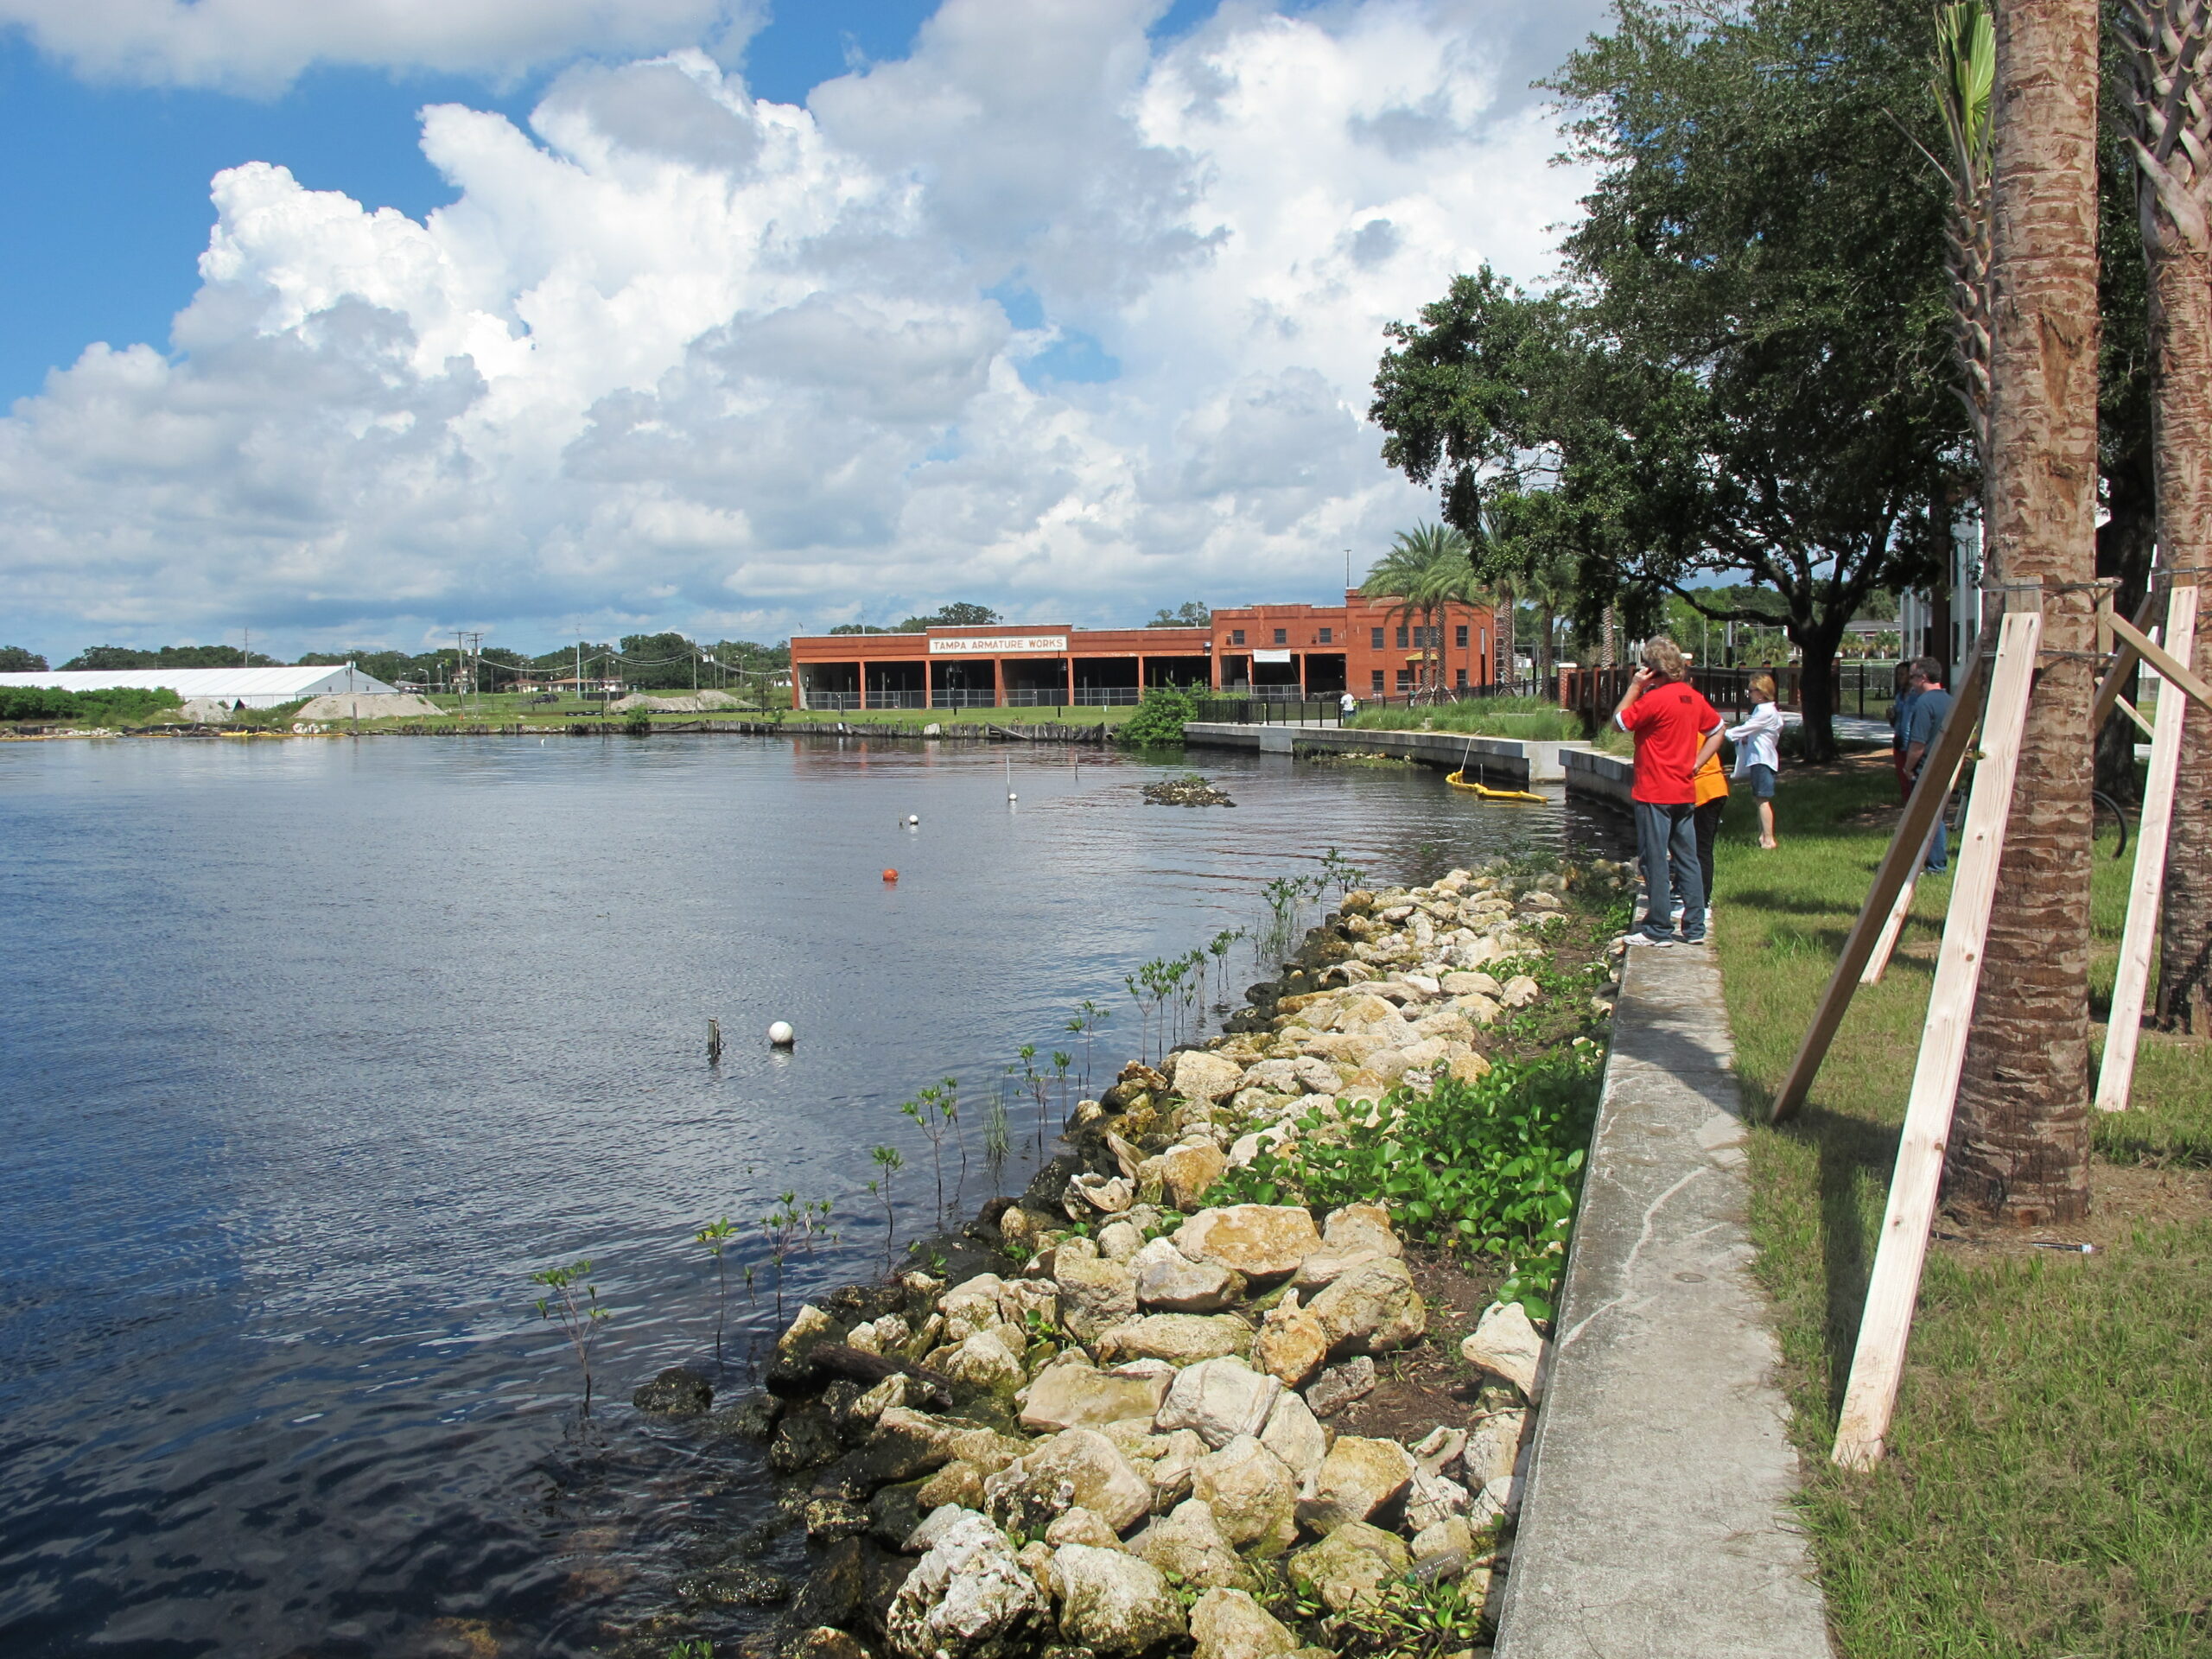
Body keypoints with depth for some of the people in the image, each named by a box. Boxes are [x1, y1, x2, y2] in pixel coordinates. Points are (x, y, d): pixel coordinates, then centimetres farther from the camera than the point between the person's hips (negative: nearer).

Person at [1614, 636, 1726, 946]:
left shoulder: (1655, 698, -15)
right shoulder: (1693, 697, 9)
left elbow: (1619, 721, -9)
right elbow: (1718, 729, 19)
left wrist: (1635, 686, -5)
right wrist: (1695, 764, 13)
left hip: (1655, 794, -8)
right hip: (1685, 792, 8)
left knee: (1656, 861, -2)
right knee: (1688, 859, 10)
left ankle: (1659, 929, 2)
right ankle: (1695, 928, 14)